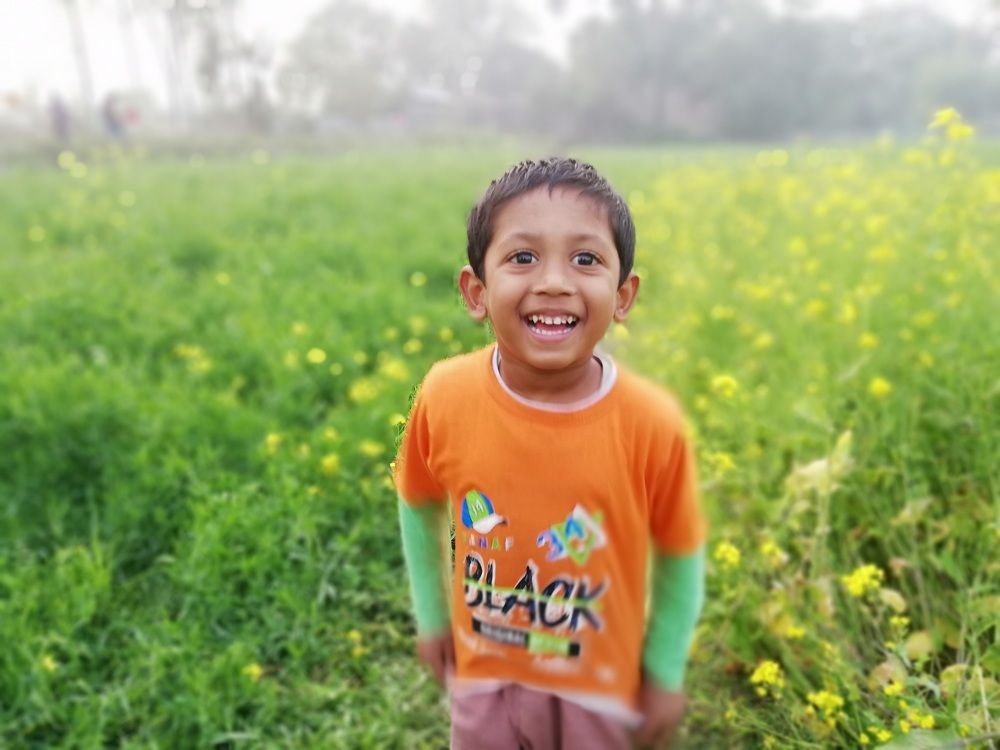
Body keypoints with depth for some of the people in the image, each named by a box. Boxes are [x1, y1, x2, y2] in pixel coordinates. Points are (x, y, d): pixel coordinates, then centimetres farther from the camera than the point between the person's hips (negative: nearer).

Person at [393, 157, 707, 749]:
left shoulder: (654, 426, -26)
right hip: (484, 679, 1)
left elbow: (681, 554, -8)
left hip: (600, 688, 0)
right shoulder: (444, 398, -22)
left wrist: (665, 672, 1)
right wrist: (431, 614, 7)